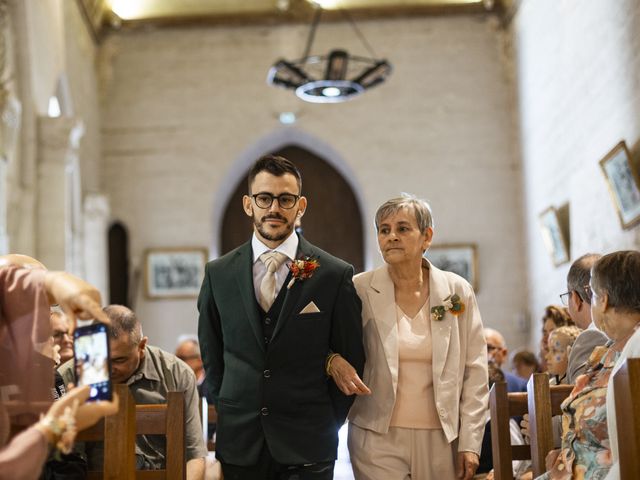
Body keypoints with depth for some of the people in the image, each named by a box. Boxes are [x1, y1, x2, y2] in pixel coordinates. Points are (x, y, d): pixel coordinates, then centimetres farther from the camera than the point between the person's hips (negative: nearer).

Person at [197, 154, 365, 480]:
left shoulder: (336, 275, -4)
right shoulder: (218, 274, 3)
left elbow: (351, 359, 2)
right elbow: (211, 355, 12)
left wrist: (325, 424, 2)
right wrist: (227, 411, 8)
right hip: (238, 443, 2)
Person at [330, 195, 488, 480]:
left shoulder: (458, 291, 1)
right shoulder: (359, 290, -3)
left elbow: (475, 370, 3)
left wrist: (470, 442, -1)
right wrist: (333, 361, -15)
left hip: (441, 439, 2)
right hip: (378, 438, -1)